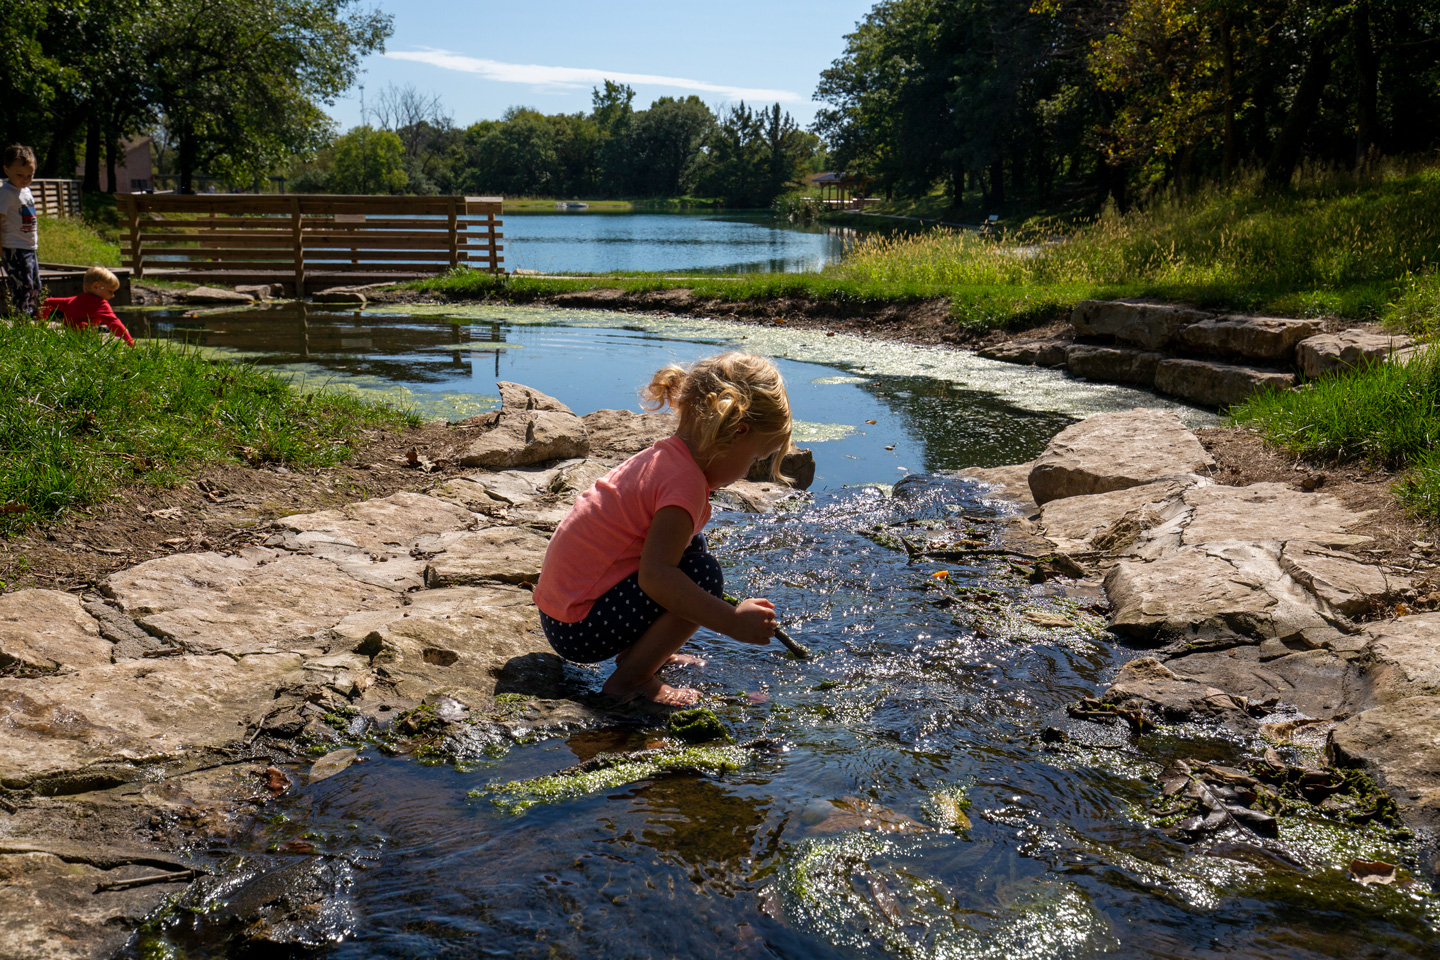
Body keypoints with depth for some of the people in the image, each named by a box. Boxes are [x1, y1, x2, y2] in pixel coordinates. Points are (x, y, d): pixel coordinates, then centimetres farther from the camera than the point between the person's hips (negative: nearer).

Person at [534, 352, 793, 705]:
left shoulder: (662, 455, 11)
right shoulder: (685, 481, -20)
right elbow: (655, 576, -32)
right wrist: (731, 621, -29)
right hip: (578, 629, -10)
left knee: (691, 544, 18)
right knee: (702, 574, -20)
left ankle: (644, 653, 15)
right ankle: (629, 680, -10)